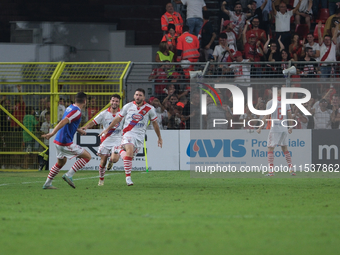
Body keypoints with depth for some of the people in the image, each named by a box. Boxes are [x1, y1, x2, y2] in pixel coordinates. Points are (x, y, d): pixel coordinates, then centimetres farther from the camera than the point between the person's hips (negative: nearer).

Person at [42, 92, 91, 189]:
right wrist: (52, 133, -35)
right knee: (87, 156, -2)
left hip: (58, 141, 9)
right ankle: (69, 175, -8)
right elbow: (63, 122, -27)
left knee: (61, 162, 27)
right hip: (66, 143, -9)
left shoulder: (70, 108, 12)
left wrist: (78, 130, 31)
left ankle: (47, 184, 28)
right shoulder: (77, 112, -16)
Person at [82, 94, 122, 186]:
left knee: (114, 159, -21)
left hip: (117, 141, -1)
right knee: (103, 162, 0)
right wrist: (86, 127, -18)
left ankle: (110, 161, 18)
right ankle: (101, 180, 21)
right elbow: (93, 122, 0)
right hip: (105, 140, 1)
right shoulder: (104, 113, 0)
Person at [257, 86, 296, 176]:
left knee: (270, 149, -1)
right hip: (284, 128, 5)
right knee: (285, 149, 14)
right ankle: (291, 169, 10)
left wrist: (260, 128, -6)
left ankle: (271, 171, -9)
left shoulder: (270, 103, -6)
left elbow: (267, 117, -11)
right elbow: (290, 116, 8)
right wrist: (291, 127, 20)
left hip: (274, 128, -4)